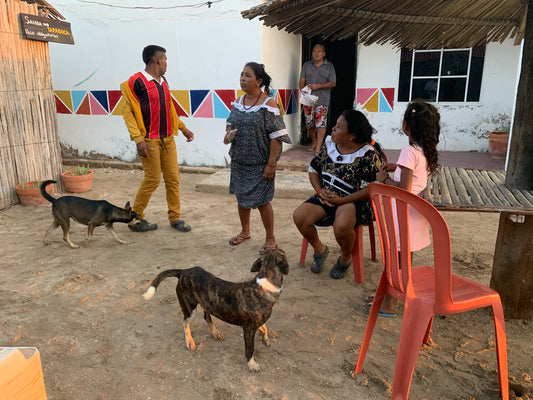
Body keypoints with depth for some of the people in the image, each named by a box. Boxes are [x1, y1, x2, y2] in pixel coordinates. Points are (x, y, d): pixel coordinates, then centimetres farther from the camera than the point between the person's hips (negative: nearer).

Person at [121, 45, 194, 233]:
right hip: (150, 140, -7)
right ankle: (135, 219, 14)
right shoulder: (136, 81, -10)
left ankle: (175, 218, 18)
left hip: (168, 139, 7)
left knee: (173, 178, 7)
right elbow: (128, 111, -12)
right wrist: (138, 139, -20)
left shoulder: (163, 82, 13)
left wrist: (184, 128, 20)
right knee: (152, 180, -3)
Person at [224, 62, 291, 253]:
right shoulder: (238, 102, 6)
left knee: (261, 200, 1)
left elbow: (276, 136, -15)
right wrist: (228, 133, -3)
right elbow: (230, 122, 20)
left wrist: (271, 163, -19)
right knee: (241, 197, 17)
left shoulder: (268, 104, -13)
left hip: (260, 163, -6)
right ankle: (245, 231, 40)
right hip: (239, 160, 7)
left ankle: (270, 239, 20)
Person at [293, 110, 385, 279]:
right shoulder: (329, 144, 5)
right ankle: (319, 249, 13)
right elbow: (313, 169, 13)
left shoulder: (369, 154, -13)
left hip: (354, 200, -5)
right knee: (299, 216, -18)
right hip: (326, 196, 6)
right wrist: (320, 191, -5)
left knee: (341, 225, -36)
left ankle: (345, 258, 1)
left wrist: (341, 200, -23)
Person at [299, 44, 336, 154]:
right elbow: (302, 81, 8)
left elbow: (333, 83, -1)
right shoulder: (307, 65, 13)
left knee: (321, 123, -10)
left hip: (322, 99, -2)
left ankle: (318, 147, -9)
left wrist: (318, 86, -14)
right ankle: (313, 142, 28)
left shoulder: (329, 66, 6)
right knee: (309, 123, 7)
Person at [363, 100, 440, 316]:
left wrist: (385, 179, -9)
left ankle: (388, 304, 15)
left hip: (404, 212, -9)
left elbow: (404, 190, -23)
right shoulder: (426, 151, 6)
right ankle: (392, 294, 33)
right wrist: (397, 168, 12)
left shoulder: (409, 152, -21)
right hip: (415, 211, 9)